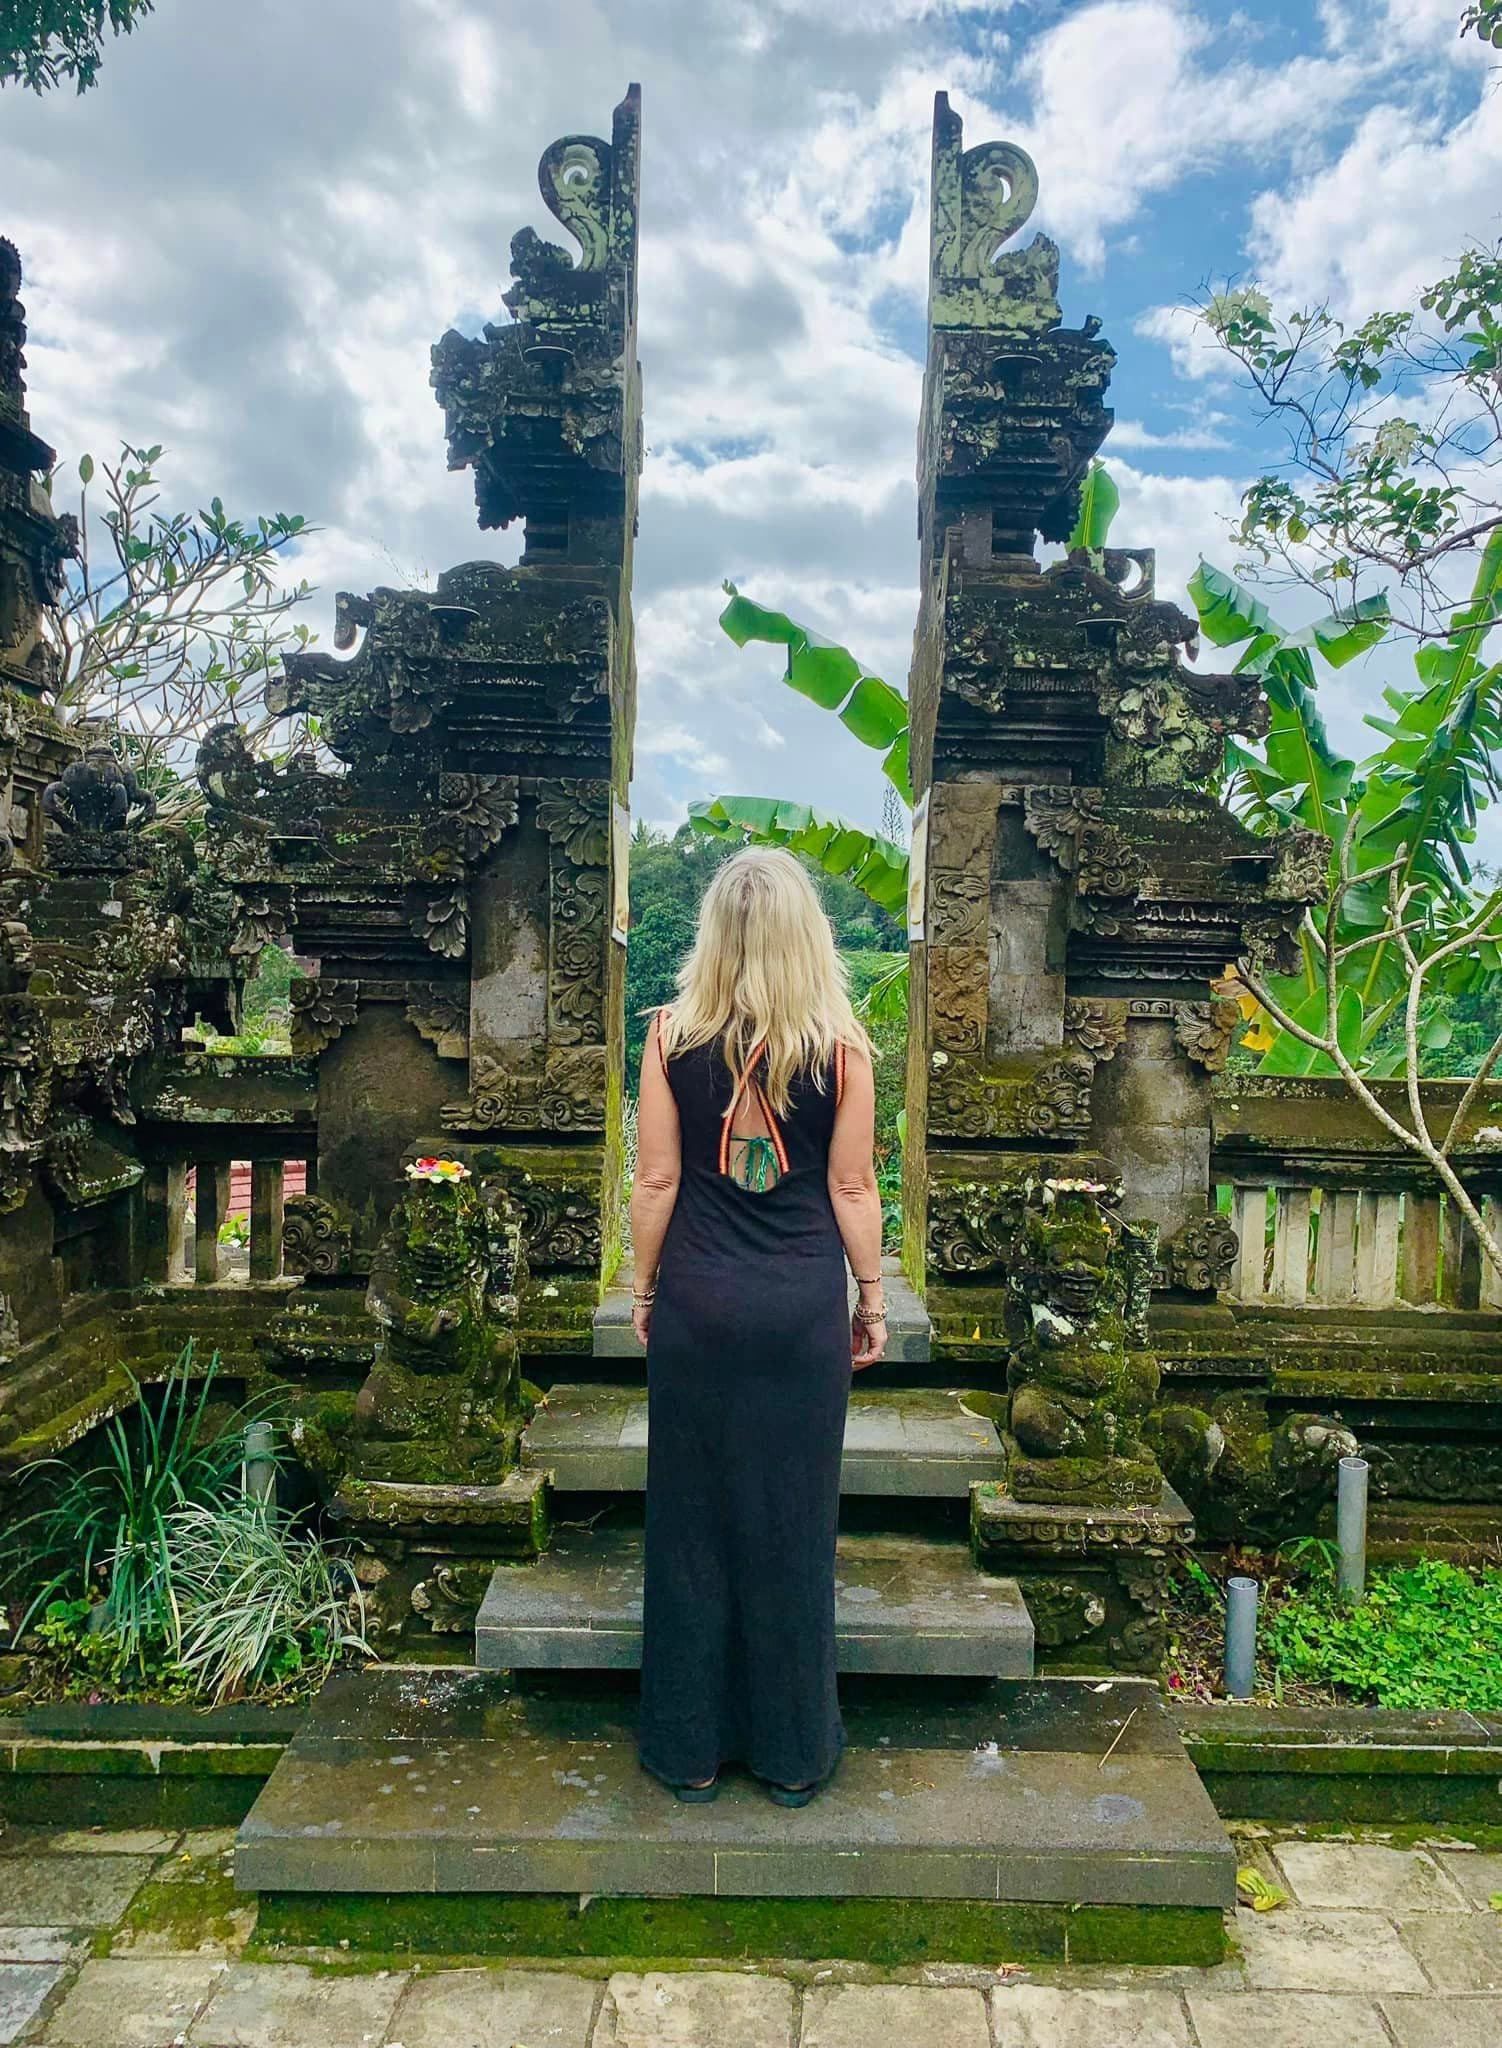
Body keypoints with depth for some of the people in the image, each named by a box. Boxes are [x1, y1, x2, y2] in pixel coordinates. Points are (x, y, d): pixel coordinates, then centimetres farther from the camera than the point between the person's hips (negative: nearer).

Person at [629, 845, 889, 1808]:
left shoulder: (672, 1036, -6)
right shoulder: (842, 1046, -7)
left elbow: (656, 1181, -3)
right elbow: (852, 1189, -3)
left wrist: (646, 1290, 9)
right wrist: (872, 1298, 9)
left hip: (697, 1301, 0)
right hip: (804, 1304, 0)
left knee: (692, 1517, 13)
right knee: (794, 1519, 12)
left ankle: (692, 1748, 27)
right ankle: (795, 1751, 27)